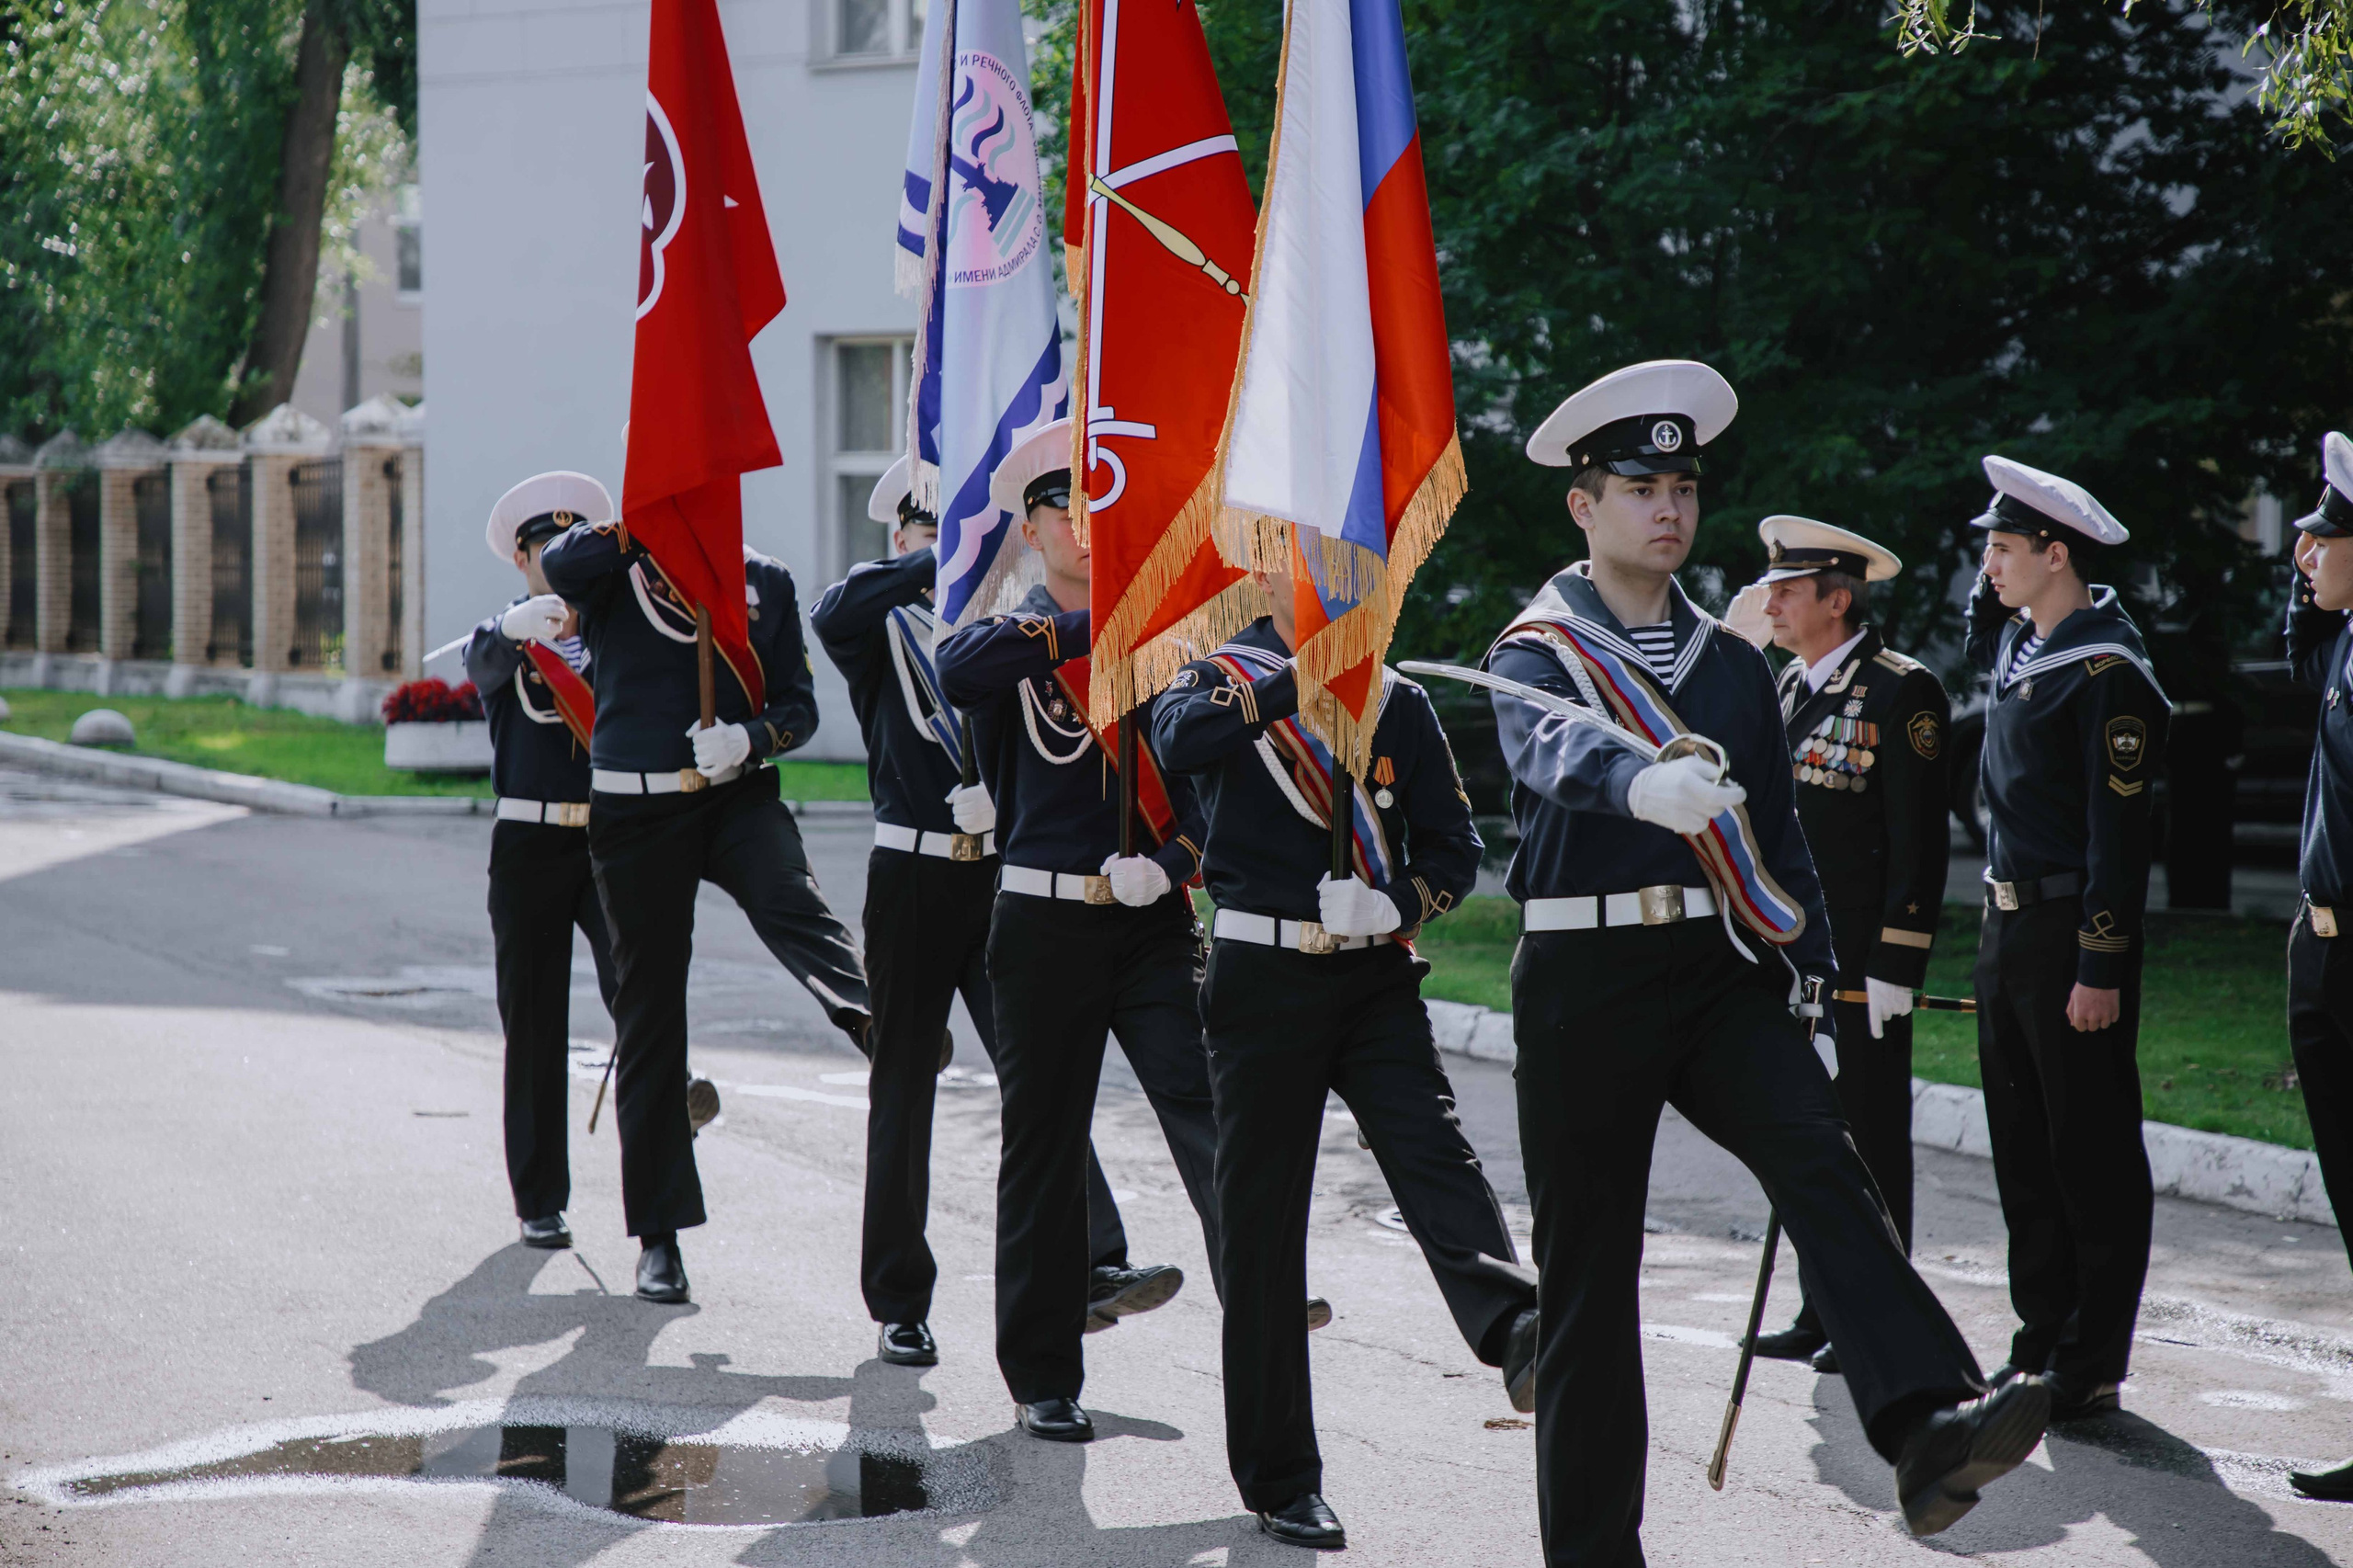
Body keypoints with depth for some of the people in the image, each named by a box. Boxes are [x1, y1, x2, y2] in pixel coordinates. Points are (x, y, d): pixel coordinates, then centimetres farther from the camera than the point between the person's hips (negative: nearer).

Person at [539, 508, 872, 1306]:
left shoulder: (765, 583, 9)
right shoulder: (610, 574, 2)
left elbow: (799, 703, 5)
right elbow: (560, 564, -21)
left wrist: (750, 736, -15)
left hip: (739, 795, 1)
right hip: (635, 813, -1)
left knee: (790, 901, -33)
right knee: (649, 1013, 3)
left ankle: (874, 1026, -60)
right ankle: (659, 1235, 10)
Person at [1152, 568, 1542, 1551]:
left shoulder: (1396, 699, 11)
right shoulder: (1222, 678, 3)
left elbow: (1453, 845, 11)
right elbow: (1178, 742, -21)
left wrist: (1396, 903, -8)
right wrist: (1300, 672, -27)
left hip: (1376, 976, 2)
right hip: (1263, 980, -2)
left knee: (1433, 1152, -21)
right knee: (1263, 1221, 1)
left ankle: (1517, 1333, -45)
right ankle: (1279, 1478, 8)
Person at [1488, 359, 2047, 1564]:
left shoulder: (1735, 665, 16)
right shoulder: (1536, 651, -1)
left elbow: (1779, 842, 20)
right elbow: (1553, 752, -25)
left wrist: (1807, 977, 9)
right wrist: (1645, 783, -46)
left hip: (1725, 976, 3)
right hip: (1586, 980, -3)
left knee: (1821, 1169, -22)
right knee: (1589, 1270, 1)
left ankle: (1929, 1432, -39)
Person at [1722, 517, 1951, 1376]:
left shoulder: (1901, 692, -11)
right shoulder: (1791, 686, 14)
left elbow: (1920, 840, -15)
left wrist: (1896, 966, -18)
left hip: (1864, 961, -8)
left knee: (1870, 1139, 0)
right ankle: (1823, 1315, 20)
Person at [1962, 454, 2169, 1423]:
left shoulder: (2106, 671, -16)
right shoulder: (2018, 644, 9)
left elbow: (2118, 832, -19)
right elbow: (1975, 646, 36)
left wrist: (2100, 971, -21)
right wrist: (1997, 580, 15)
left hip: (2072, 934, -9)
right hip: (2006, 925, 9)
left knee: (2092, 1156, -1)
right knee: (2023, 1150, 12)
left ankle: (2092, 1366, 4)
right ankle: (2040, 1342, 20)